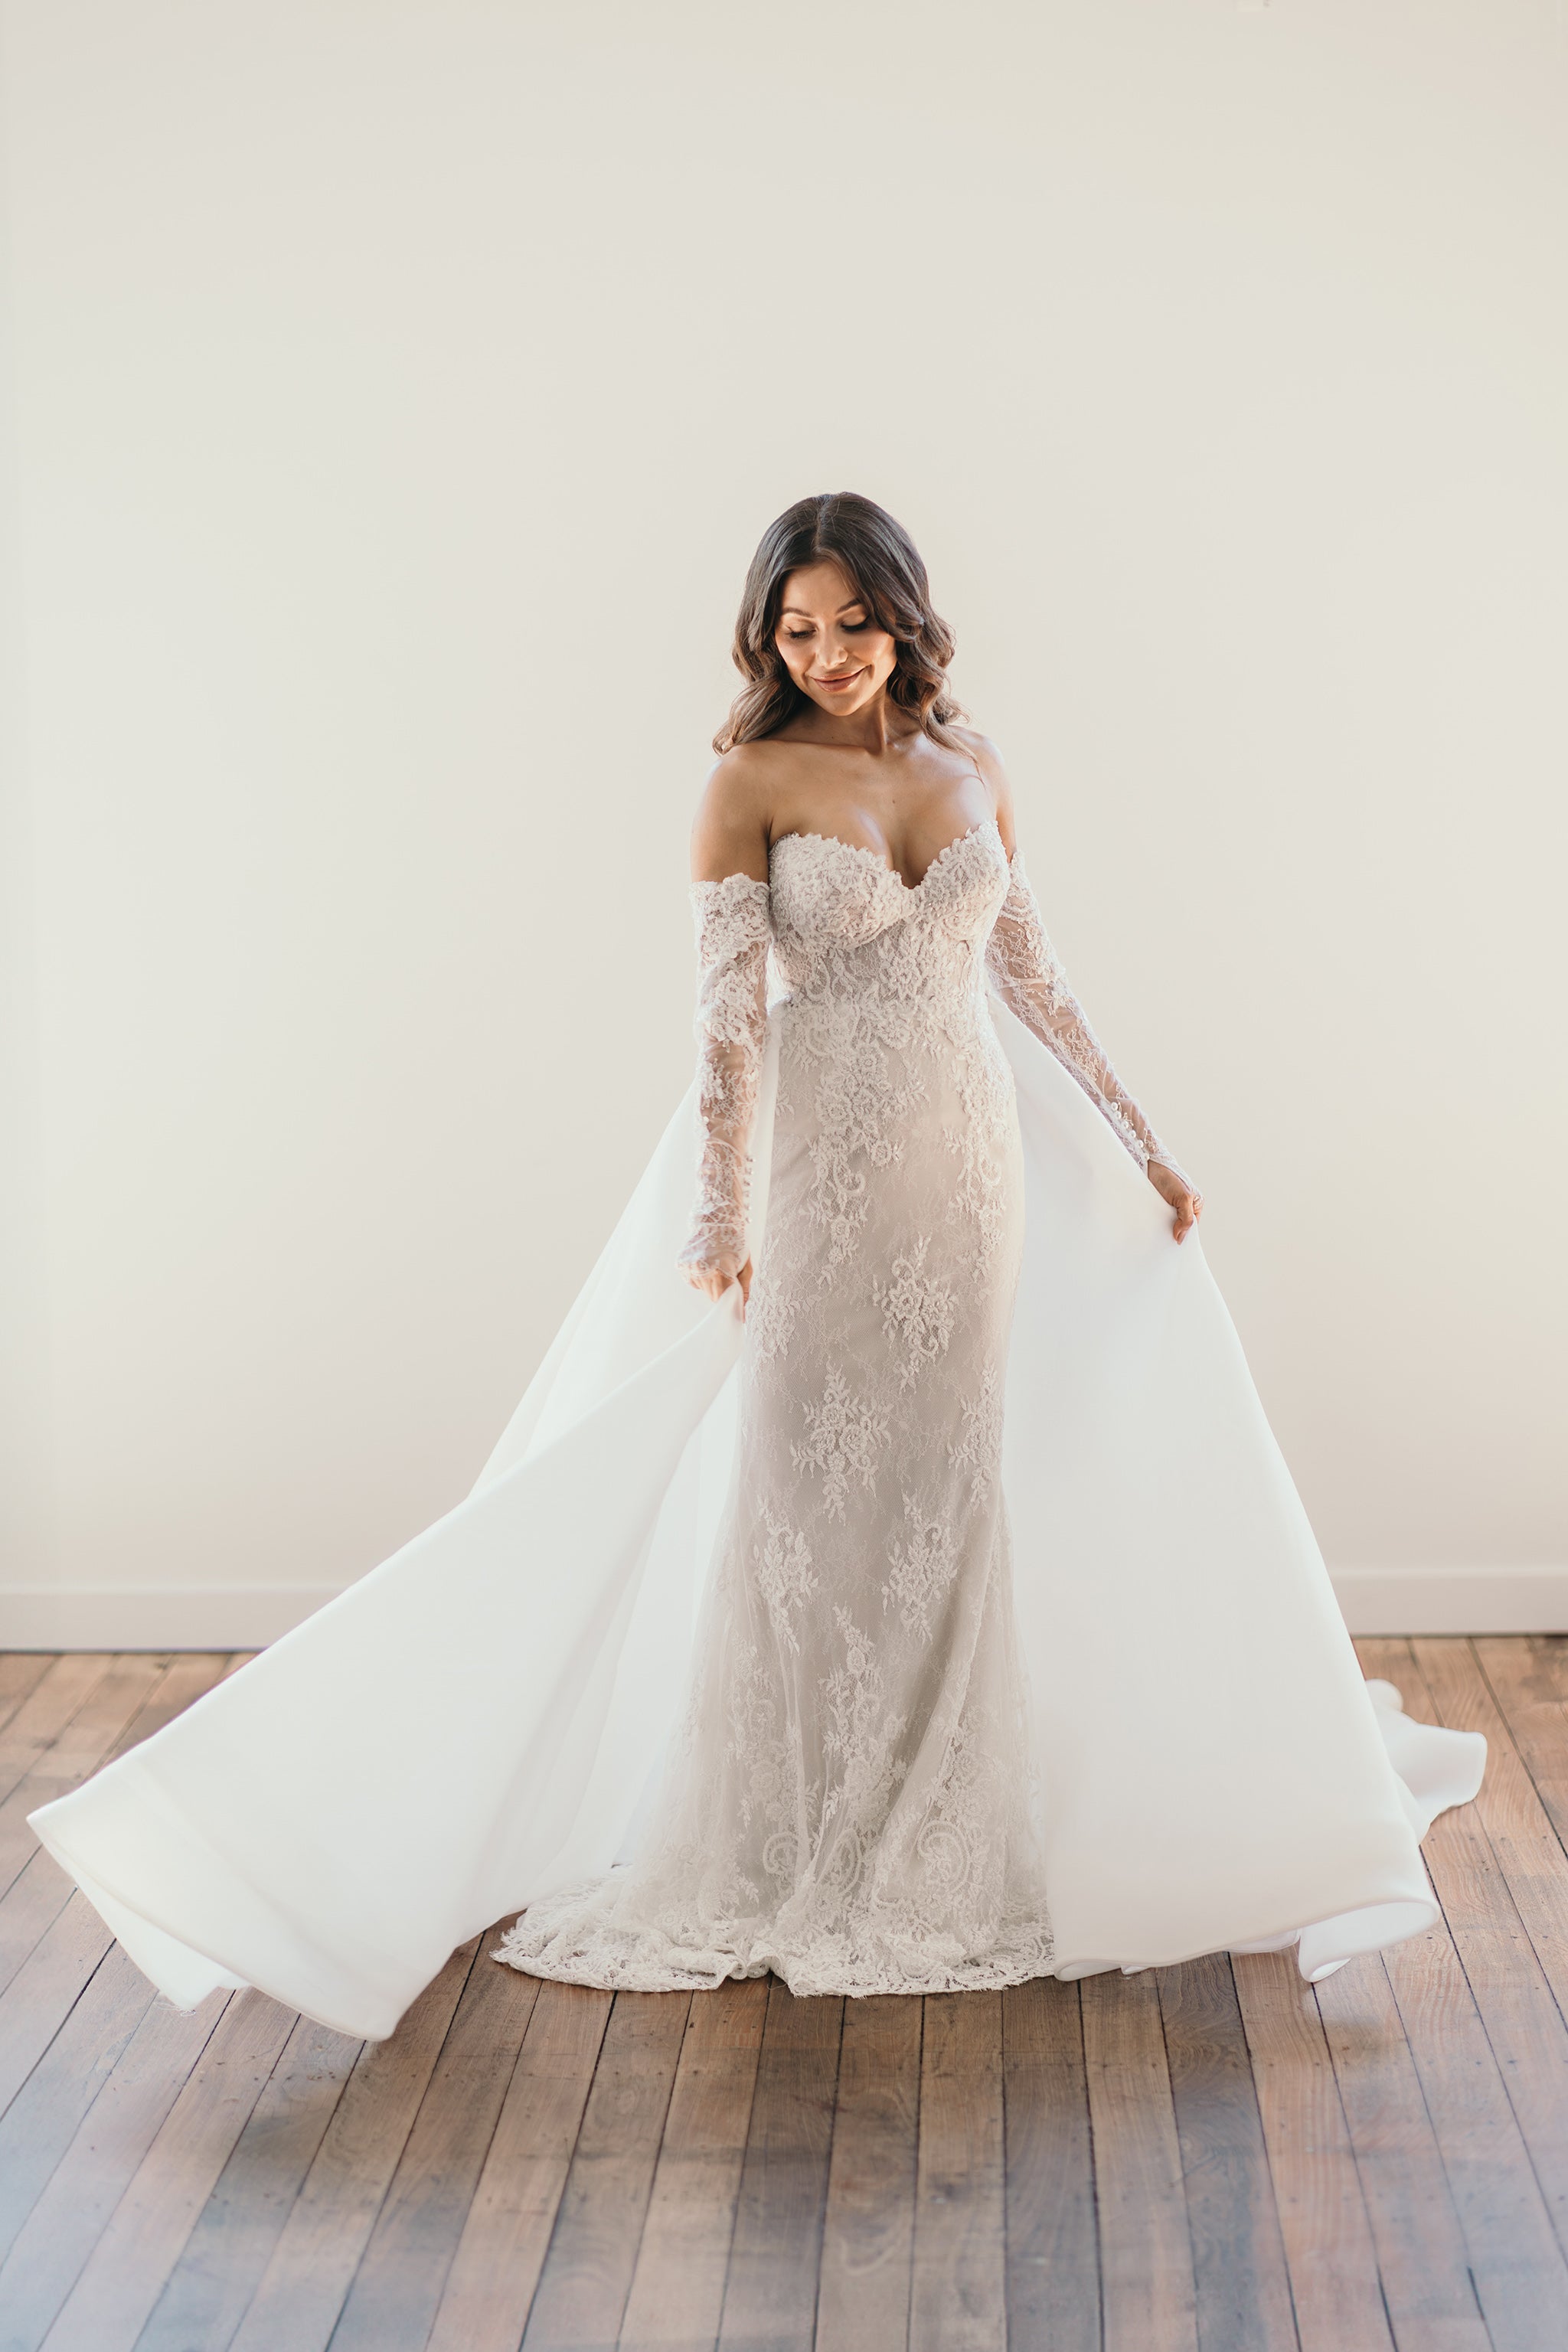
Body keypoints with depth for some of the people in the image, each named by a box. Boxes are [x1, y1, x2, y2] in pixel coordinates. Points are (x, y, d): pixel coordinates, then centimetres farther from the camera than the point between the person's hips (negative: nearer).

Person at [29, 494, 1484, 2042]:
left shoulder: (971, 771, 8)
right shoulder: (751, 784, -5)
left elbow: (1030, 979, 15)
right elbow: (726, 1015, -12)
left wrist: (1139, 1145, 15)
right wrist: (719, 1218, -21)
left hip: (974, 1159, 4)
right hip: (825, 1165, -4)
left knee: (951, 1485, 9)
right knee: (803, 1487, 0)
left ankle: (933, 1845, 23)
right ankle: (780, 1858, 13)